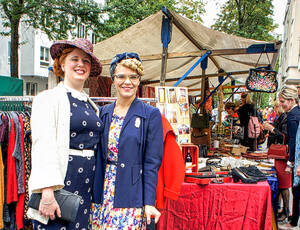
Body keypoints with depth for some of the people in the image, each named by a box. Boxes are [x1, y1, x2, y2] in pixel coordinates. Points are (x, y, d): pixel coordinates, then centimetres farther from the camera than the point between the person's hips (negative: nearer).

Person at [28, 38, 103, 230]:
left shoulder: (92, 106, 14)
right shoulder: (48, 98, -3)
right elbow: (43, 145, -13)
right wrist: (47, 192, -21)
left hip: (88, 182, 5)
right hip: (59, 179, -5)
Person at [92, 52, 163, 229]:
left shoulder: (151, 115, -5)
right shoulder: (104, 112, 8)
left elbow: (152, 163, -7)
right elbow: (98, 156, 12)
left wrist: (149, 202, -10)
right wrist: (93, 193, 10)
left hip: (131, 198, -4)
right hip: (102, 196, 4)